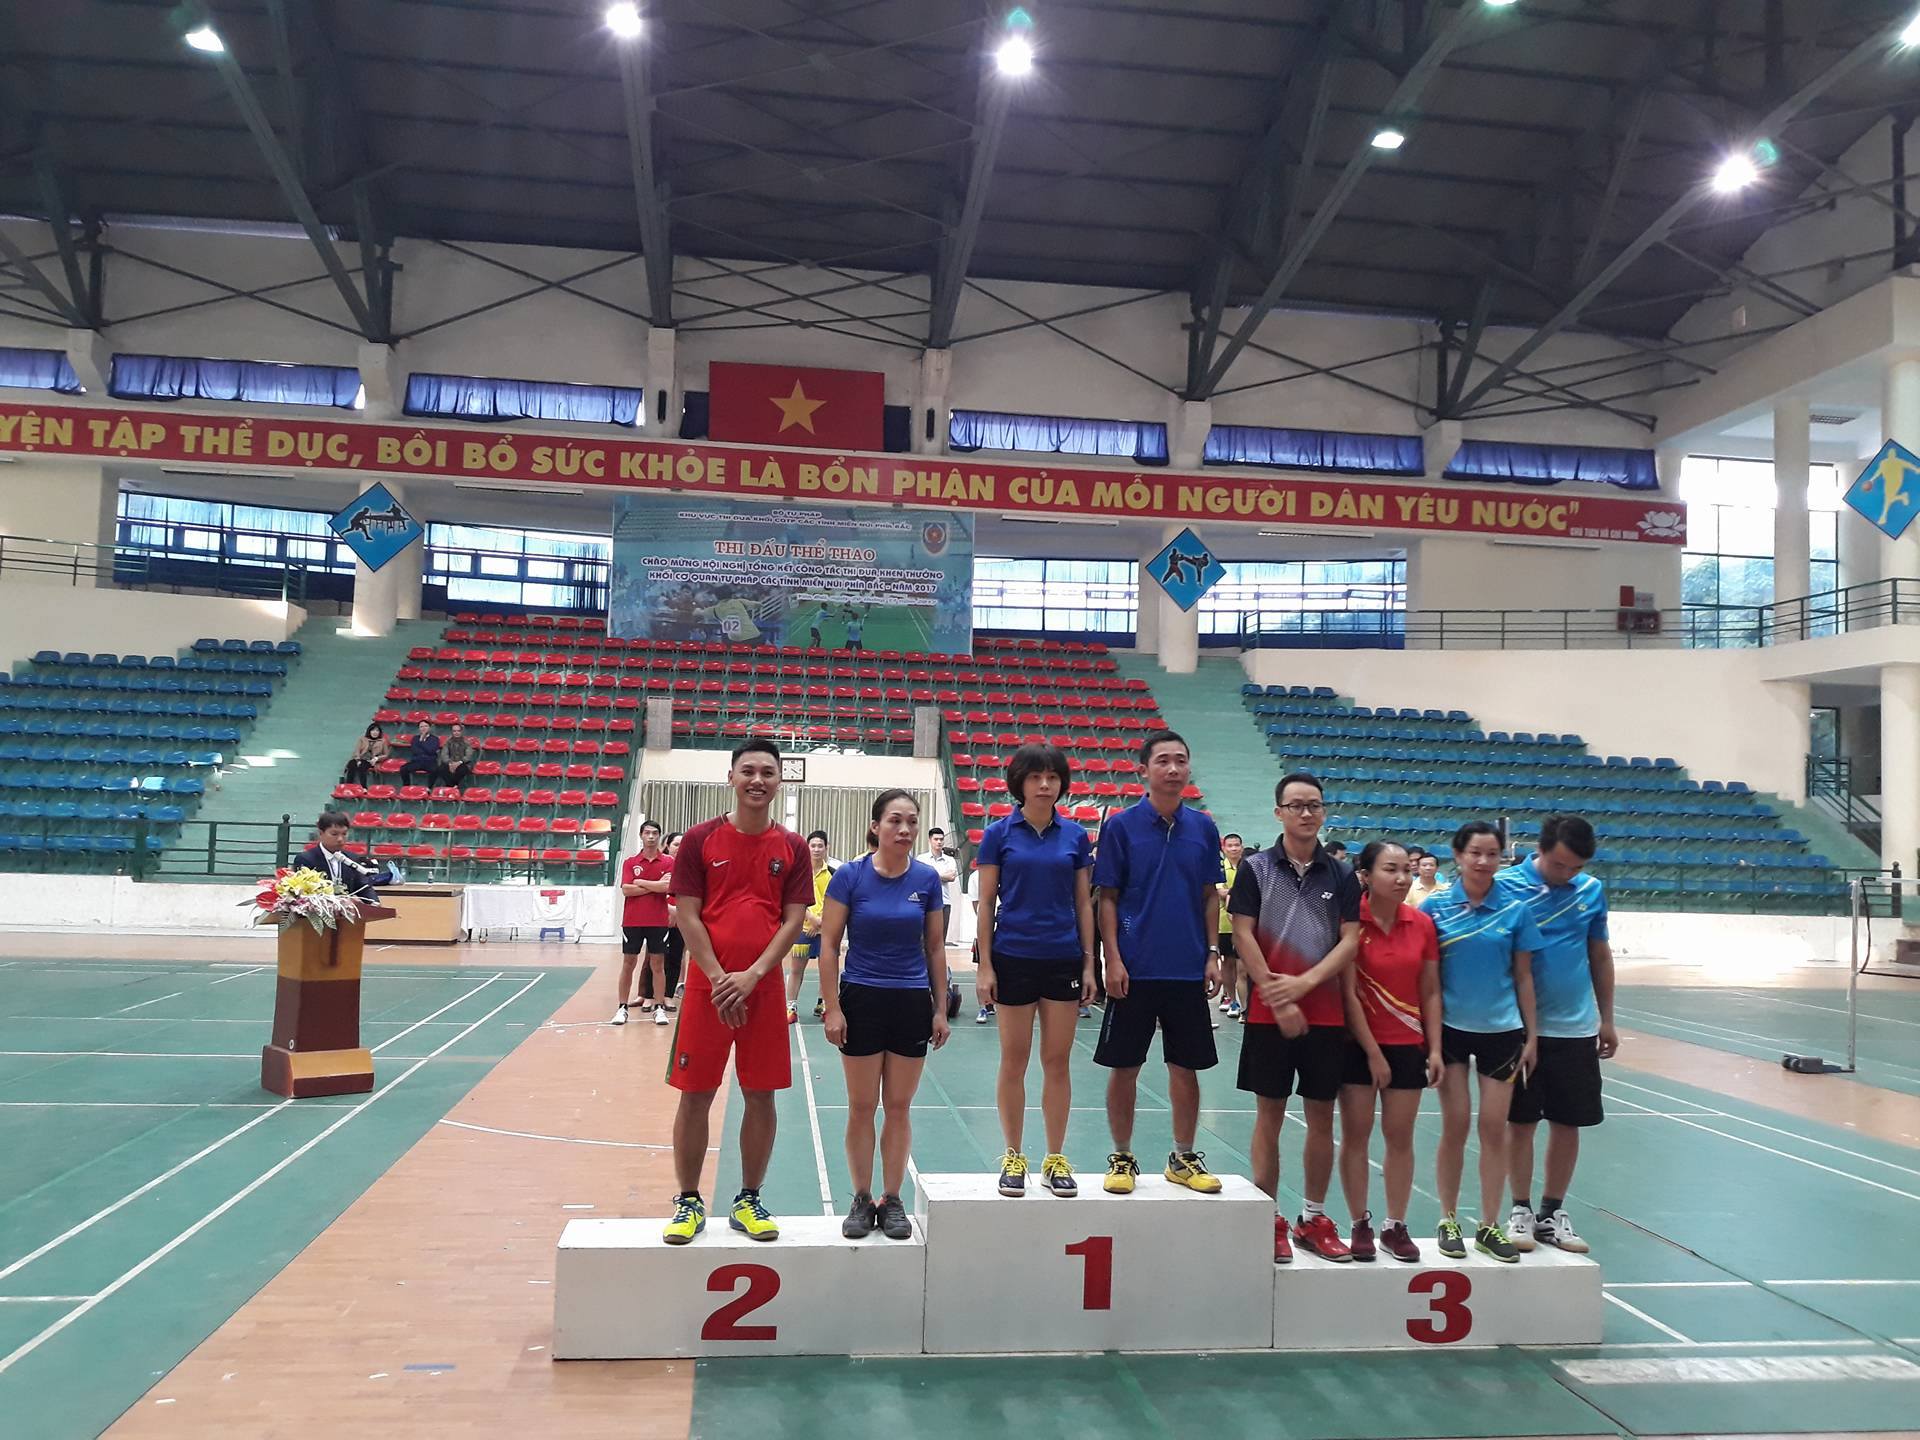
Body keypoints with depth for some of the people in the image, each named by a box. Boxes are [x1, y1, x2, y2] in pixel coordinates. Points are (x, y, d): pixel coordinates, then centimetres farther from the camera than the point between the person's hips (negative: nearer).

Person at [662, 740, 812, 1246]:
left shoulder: (792, 847, 4)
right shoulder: (701, 839, 0)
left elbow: (793, 920, 0)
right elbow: (688, 916, -3)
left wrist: (751, 976, -11)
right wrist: (718, 978, -12)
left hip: (764, 986, 1)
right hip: (707, 985, -1)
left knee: (760, 1096, 6)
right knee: (695, 1095, 3)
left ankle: (748, 1200, 21)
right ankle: (689, 1202, 17)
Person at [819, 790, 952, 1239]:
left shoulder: (926, 878, -2)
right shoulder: (849, 876, -9)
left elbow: (935, 946, 6)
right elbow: (829, 945, -6)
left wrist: (940, 1008, 5)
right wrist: (832, 1009, -9)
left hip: (912, 1002, 2)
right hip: (862, 1000, -2)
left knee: (899, 1106, 9)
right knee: (862, 1106, 6)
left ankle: (892, 1199, 21)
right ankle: (861, 1199, 20)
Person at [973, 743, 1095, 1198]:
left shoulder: (1075, 836, 5)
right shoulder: (999, 834, -1)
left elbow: (1084, 903, 8)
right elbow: (986, 902, -1)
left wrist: (1089, 963, 4)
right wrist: (985, 965, -6)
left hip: (1063, 960, 2)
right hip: (1013, 959, -2)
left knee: (1057, 1062, 6)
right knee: (1014, 1062, 5)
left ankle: (1056, 1160, 16)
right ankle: (1013, 1158, 17)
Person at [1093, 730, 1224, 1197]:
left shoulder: (1203, 827, 5)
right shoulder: (1121, 825, -4)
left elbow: (1210, 896, 10)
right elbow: (1107, 897, -3)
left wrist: (1213, 954, 2)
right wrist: (1113, 959, -10)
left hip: (1188, 970, 3)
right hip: (1134, 969, -3)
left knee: (1185, 1068, 9)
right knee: (1124, 1067, 5)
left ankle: (1183, 1158, 24)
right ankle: (1122, 1159, 19)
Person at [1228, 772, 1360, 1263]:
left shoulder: (1341, 876, 6)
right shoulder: (1256, 868, 0)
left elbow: (1350, 941, 0)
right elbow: (1243, 937, -5)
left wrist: (1303, 984, -13)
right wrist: (1278, 1000, -11)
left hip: (1326, 1014, 2)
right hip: (1268, 1012, -2)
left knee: (1321, 1117, 8)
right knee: (1269, 1116, 3)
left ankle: (1313, 1218, 21)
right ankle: (1269, 1219, 13)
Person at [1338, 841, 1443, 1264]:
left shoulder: (1423, 925, 0)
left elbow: (1430, 992, 5)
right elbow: (1348, 994, -12)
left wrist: (1434, 1048, 0)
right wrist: (1373, 1052, -11)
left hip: (1408, 1045, 3)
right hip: (1359, 1045, -3)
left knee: (1400, 1136, 9)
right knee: (1356, 1135, 5)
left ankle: (1396, 1226, 20)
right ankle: (1360, 1225, 17)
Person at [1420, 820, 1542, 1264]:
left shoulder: (1515, 909, -2)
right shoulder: (1435, 906, -5)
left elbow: (1523, 976, 4)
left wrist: (1531, 1034, 3)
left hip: (1501, 1030, 1)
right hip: (1450, 1027, -1)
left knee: (1494, 1128, 5)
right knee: (1455, 1126, 4)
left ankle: (1489, 1227, 17)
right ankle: (1448, 1222, 18)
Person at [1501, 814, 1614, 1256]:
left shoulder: (1592, 891, 2)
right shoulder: (1505, 886, -9)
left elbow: (1600, 955, 11)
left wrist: (1606, 1019, 13)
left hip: (1576, 1028, 3)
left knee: (1568, 1123, 9)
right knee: (1520, 1121, 5)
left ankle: (1553, 1212, 23)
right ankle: (1521, 1210, 20)